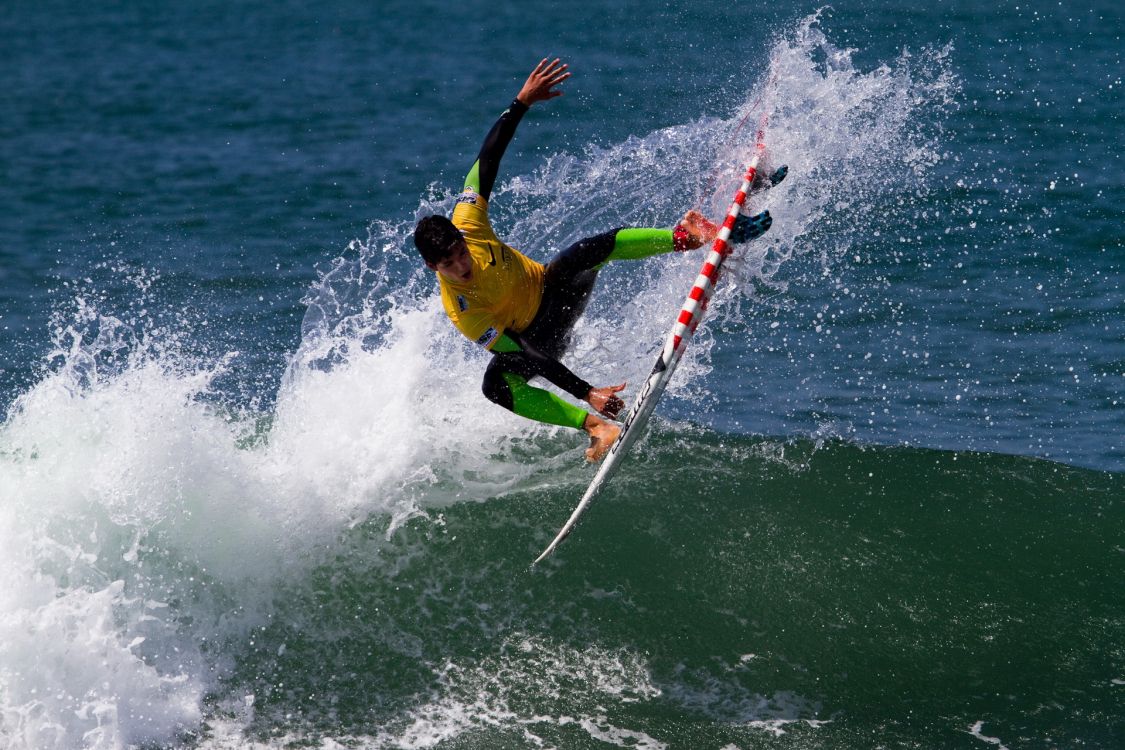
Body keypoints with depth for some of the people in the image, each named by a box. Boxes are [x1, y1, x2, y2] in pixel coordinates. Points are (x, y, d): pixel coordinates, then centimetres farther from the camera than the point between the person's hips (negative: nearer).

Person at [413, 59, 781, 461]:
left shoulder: (465, 224, -22)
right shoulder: (461, 312, -33)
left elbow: (487, 159, -13)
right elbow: (524, 358, -34)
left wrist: (522, 101, -19)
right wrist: (587, 393, -40)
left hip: (549, 287, 4)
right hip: (533, 338, -4)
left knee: (588, 250, -30)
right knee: (495, 386, -38)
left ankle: (685, 236, -25)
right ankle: (596, 425, -33)